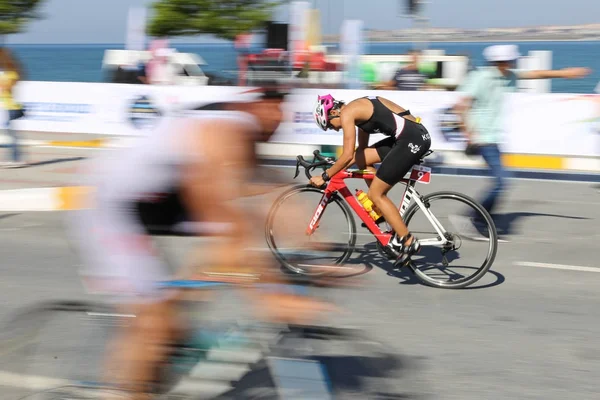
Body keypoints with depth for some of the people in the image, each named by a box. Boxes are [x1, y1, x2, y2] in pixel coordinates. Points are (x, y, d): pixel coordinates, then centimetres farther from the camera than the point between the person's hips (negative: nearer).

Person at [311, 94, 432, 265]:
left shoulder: (347, 113, -5)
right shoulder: (359, 108, 23)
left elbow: (348, 155, -9)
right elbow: (359, 152, 30)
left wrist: (325, 176, 2)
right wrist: (335, 170, 32)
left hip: (412, 139, -9)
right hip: (416, 134, 9)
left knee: (375, 194, 0)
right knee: (362, 158, 17)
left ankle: (408, 241, 3)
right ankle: (382, 213, 19)